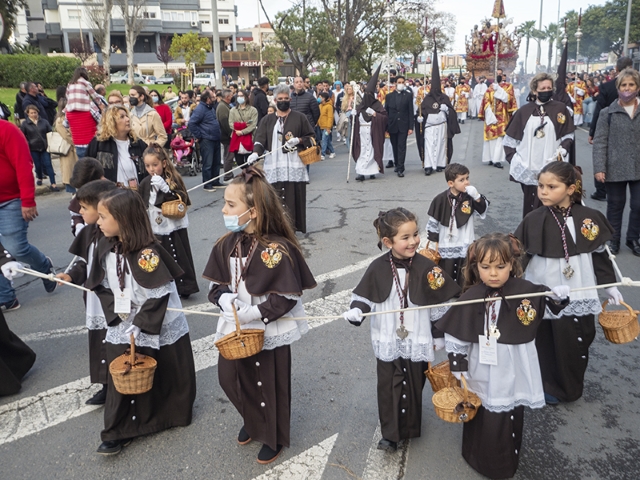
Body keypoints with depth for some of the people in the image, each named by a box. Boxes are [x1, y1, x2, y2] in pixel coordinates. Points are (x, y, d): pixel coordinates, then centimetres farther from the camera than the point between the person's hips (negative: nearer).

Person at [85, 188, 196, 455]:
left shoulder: (148, 252, -22)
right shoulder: (105, 248, -2)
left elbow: (158, 296, -21)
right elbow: (103, 288, 5)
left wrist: (140, 327, -20)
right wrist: (116, 317, -6)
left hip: (161, 330, -5)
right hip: (122, 330, 5)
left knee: (165, 376, 13)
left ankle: (174, 414, 37)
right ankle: (118, 432, 19)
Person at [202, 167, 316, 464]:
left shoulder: (278, 249, -24)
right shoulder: (227, 244, -4)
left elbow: (287, 297, -22)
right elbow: (217, 283, 4)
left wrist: (252, 313, -23)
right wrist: (225, 300, -17)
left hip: (269, 332, -6)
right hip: (235, 328, 6)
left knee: (269, 386, 13)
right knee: (230, 378, 20)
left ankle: (274, 437, 41)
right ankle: (252, 422, 51)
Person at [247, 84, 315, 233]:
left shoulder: (299, 117, 8)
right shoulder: (268, 120, 11)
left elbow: (310, 137, 9)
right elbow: (260, 139, 0)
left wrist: (298, 140, -10)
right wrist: (256, 153, -19)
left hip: (294, 164, -1)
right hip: (274, 165, 1)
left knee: (293, 197, -2)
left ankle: (293, 227, 7)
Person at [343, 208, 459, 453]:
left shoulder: (427, 267, -11)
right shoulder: (378, 268, -11)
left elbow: (441, 303, -2)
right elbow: (364, 297, -1)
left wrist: (439, 335, 3)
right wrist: (356, 312, -21)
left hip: (417, 342, 0)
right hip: (388, 343, 0)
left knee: (414, 385, 15)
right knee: (388, 386, 7)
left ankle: (410, 426, 37)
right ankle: (390, 433, 22)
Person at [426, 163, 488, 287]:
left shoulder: (470, 197, -7)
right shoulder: (440, 199, -12)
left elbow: (483, 213, -7)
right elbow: (433, 222, -5)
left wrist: (477, 197, -22)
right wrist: (434, 243, -2)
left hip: (466, 246, 1)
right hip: (446, 247, -1)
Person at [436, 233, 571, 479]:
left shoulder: (526, 291, -12)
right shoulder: (470, 298, -14)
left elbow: (553, 305, 5)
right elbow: (454, 335, -6)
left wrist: (559, 296, -18)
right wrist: (458, 368, -3)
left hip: (512, 375, 1)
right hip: (482, 376, -1)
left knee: (510, 421, 17)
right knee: (482, 420, 13)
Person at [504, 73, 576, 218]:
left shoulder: (560, 108, 2)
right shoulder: (525, 110, 6)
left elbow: (569, 135, 5)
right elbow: (510, 138, 11)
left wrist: (561, 151, -10)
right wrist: (513, 157, 2)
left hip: (550, 167, -2)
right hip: (528, 167, 2)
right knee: (529, 205, 10)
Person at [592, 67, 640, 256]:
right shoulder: (608, 113, 0)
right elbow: (600, 142, -4)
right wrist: (599, 167, -13)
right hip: (615, 168, -2)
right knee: (615, 205, 10)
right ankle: (613, 240, 25)